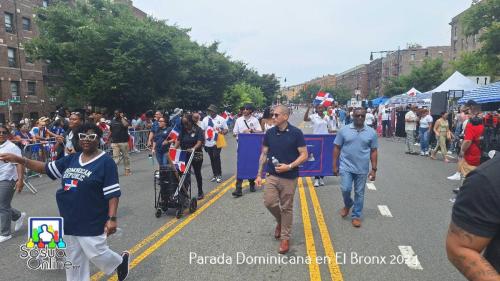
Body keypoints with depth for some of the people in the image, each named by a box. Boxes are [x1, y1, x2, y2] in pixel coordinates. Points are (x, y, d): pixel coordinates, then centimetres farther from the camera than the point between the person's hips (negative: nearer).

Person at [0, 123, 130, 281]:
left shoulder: (106, 162, -13)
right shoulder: (71, 159, 7)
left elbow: (113, 194, -16)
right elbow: (46, 168, 14)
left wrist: (112, 218, -22)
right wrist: (19, 159, 2)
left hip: (91, 222, -7)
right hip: (69, 221, 7)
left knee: (96, 255, 2)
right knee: (74, 260, 17)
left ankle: (120, 261, 32)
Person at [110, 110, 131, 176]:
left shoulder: (124, 119, 2)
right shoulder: (113, 121, 12)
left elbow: (126, 125, -22)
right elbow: (110, 131, 17)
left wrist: (122, 117, -11)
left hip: (124, 141, -2)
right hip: (115, 142, 2)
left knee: (126, 156, 6)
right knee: (116, 157, -3)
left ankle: (127, 170, 16)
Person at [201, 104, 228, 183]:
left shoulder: (221, 119, 1)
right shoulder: (205, 119, 7)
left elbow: (226, 129, 3)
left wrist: (222, 132, -19)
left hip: (217, 143, -3)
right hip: (208, 143, 4)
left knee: (216, 157, -12)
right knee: (212, 159, 10)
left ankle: (219, 175, -1)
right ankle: (215, 175, 21)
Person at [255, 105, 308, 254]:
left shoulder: (296, 133, -10)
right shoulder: (269, 133, 1)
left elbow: (304, 155, -8)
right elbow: (264, 155, 8)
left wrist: (289, 166, -20)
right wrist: (259, 174, 5)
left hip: (289, 178, -3)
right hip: (272, 176, 3)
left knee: (287, 208, 5)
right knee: (269, 202, -4)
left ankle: (285, 238, 22)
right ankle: (280, 220, 29)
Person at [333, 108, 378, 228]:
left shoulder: (371, 132, 0)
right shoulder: (344, 130, -3)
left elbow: (373, 151, 4)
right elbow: (337, 148, 1)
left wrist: (374, 169, 2)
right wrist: (335, 165, -1)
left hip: (362, 169, 1)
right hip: (346, 167, -1)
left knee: (359, 193, 8)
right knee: (345, 189, -5)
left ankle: (356, 216, 24)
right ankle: (348, 205, 28)